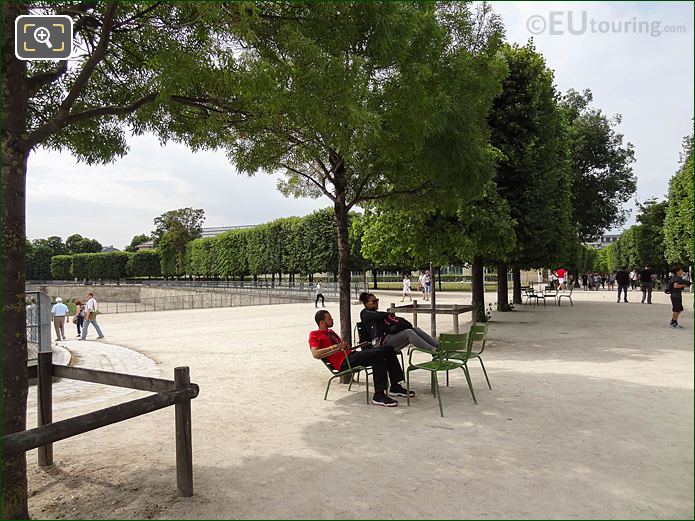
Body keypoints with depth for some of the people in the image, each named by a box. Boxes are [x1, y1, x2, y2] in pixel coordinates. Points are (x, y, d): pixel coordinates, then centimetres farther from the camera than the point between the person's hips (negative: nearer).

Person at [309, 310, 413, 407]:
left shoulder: (330, 331, 27)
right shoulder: (314, 335, -1)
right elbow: (315, 354, -18)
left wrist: (345, 345, 10)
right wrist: (336, 347, -18)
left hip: (351, 354, 10)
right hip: (344, 362, -10)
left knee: (388, 349, 3)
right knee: (377, 353, -31)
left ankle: (395, 387, 7)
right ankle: (378, 396, -31)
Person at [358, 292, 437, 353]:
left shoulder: (378, 314, 32)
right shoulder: (365, 313, 6)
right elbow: (379, 315, -12)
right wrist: (389, 314, 4)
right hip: (381, 342, -8)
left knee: (415, 329, -10)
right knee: (408, 332, -26)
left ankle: (438, 345, -19)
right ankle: (432, 350, -34)